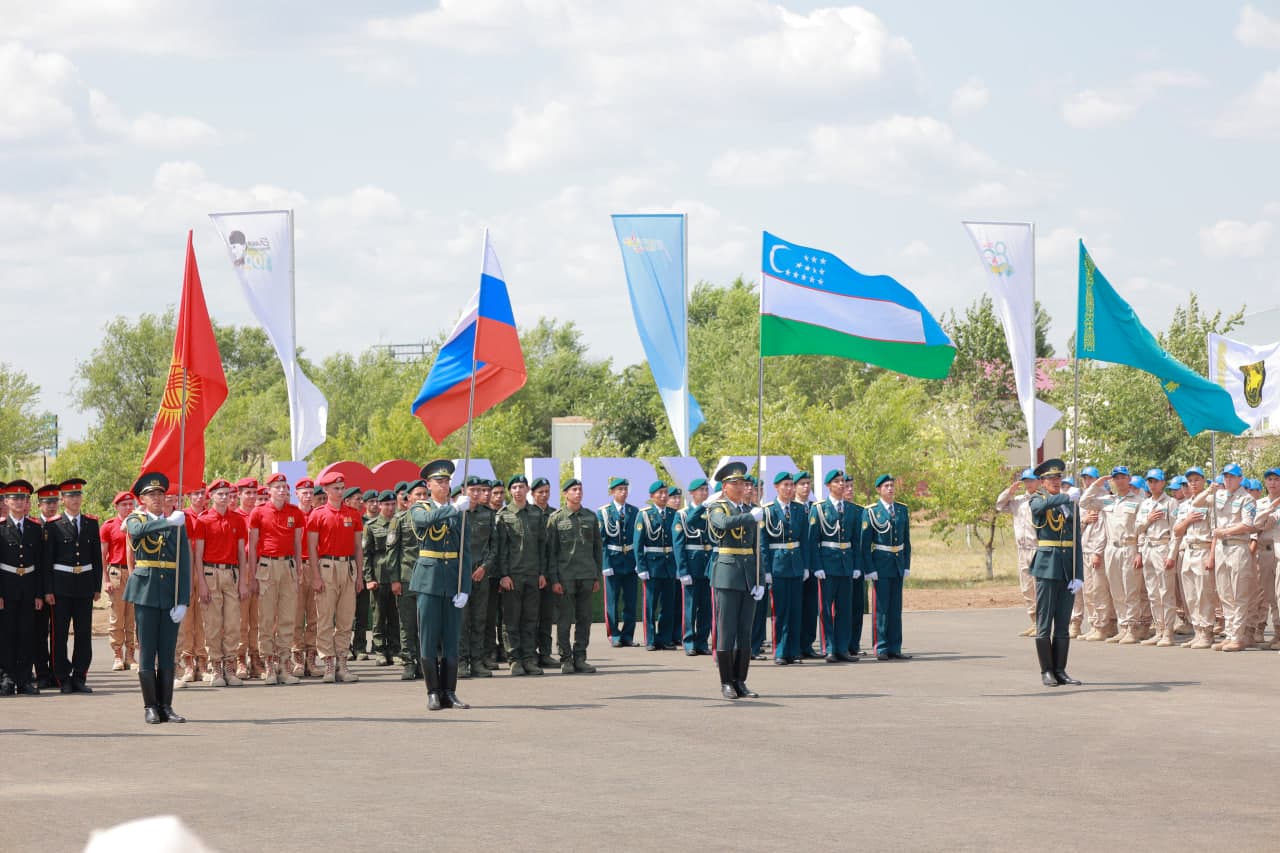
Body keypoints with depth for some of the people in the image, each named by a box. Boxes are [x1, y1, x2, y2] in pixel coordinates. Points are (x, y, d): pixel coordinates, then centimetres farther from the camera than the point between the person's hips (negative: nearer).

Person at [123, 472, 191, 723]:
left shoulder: (177, 524, 9)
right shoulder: (136, 520, 5)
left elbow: (185, 564, 4)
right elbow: (139, 530, -22)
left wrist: (182, 601, -4)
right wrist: (169, 522, -29)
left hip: (170, 593, 2)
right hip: (146, 592, -2)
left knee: (168, 652, 3)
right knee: (147, 650, -1)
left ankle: (166, 707, 7)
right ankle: (150, 707, 4)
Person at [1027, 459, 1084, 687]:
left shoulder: (1071, 506, 11)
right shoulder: (1037, 501, 3)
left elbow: (1077, 543, 7)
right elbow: (1042, 505, -25)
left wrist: (1078, 575, -1)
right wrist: (1066, 497, -38)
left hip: (1068, 568, 3)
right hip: (1047, 567, -3)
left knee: (1063, 625, 6)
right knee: (1044, 623, -2)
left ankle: (1060, 671, 10)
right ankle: (1046, 672, 2)